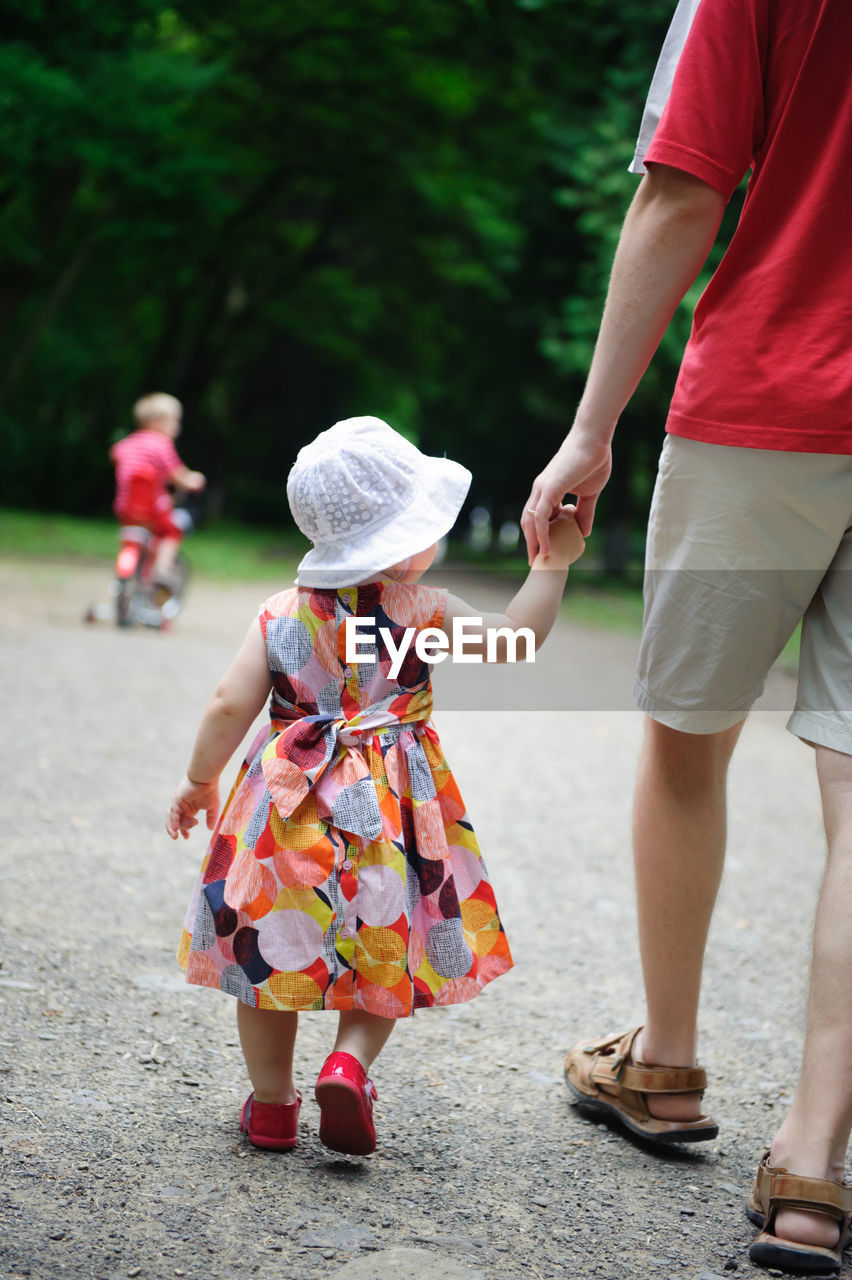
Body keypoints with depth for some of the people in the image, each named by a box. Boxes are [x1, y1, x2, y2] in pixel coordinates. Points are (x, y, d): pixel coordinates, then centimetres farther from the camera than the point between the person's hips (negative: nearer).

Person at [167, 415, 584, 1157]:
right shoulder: (426, 613, -7)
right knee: (385, 958, 15)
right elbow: (512, 642, -9)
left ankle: (271, 1102, 18)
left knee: (272, 950, 15)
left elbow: (230, 708, -3)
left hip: (287, 808, 2)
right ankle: (350, 1066, -7)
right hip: (387, 814, -2)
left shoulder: (282, 616, 0)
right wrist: (552, 566, -4)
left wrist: (201, 780, 10)